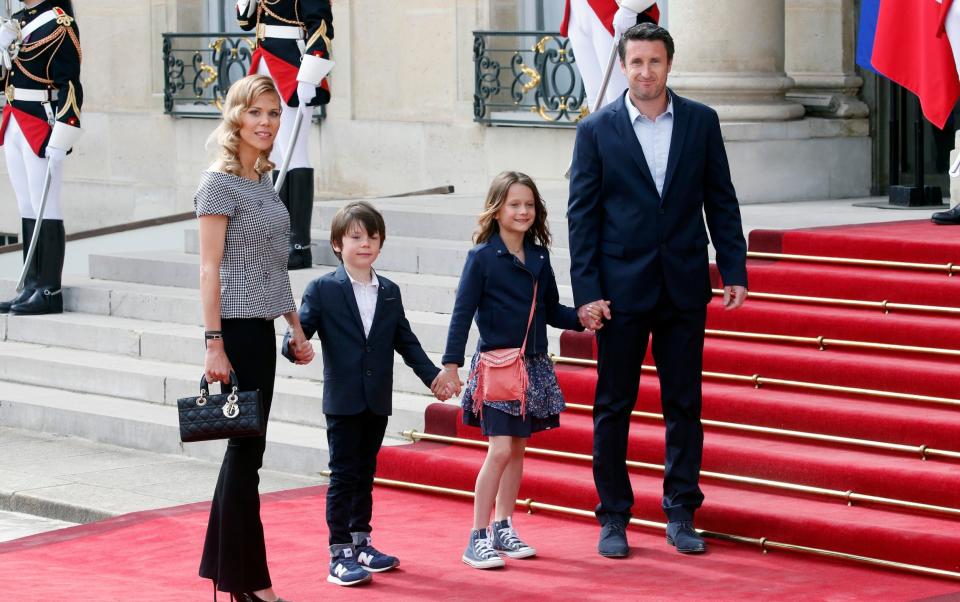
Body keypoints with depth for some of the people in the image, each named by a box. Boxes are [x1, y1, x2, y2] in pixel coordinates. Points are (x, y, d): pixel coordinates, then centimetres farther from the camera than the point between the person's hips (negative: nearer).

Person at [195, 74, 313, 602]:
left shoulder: (263, 180, 14)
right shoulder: (220, 183, -10)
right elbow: (210, 268, -14)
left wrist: (296, 328, 18)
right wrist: (214, 344, -19)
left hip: (262, 328, 8)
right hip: (237, 326, -8)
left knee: (246, 447, 11)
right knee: (246, 448, -4)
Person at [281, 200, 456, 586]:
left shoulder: (390, 293, 11)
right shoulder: (322, 290, -4)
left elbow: (405, 341, 15)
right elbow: (301, 329, -12)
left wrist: (432, 375, 8)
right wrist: (295, 348, -34)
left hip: (377, 401, 5)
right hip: (343, 400, -5)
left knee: (366, 472, 13)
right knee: (343, 475, -3)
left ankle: (361, 543, 23)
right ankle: (339, 554, 0)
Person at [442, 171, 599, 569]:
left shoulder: (539, 257, 8)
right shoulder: (482, 257, -8)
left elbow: (550, 311, 15)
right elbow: (463, 313, -10)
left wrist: (580, 317, -4)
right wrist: (451, 364, -16)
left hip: (533, 366, 6)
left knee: (517, 449, 11)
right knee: (500, 449, -11)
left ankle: (503, 528, 22)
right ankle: (478, 539, -6)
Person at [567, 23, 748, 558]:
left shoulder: (701, 121, 4)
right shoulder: (597, 131, -1)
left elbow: (721, 202, 7)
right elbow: (582, 214, -1)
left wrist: (735, 271, 0)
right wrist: (586, 291, -8)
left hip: (685, 287, 2)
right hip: (622, 288, -1)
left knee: (684, 405, 6)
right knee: (613, 407, 4)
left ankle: (681, 515, 16)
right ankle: (614, 519, 14)